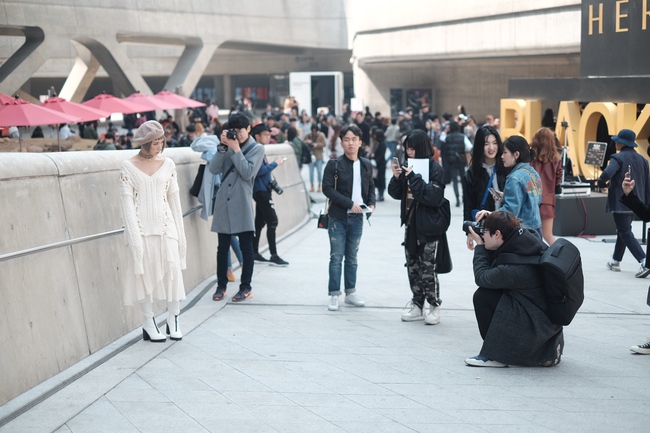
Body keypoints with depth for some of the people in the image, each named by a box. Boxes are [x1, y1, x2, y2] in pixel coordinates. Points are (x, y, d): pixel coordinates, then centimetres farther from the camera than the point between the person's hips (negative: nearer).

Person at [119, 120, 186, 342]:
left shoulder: (168, 164, 6)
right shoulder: (128, 166, -2)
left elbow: (174, 198, 9)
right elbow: (127, 201, -5)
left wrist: (179, 230, 8)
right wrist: (134, 235, -12)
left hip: (165, 225, 2)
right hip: (141, 226, -2)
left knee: (172, 270, -3)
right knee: (144, 272, 3)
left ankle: (173, 321, 8)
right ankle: (149, 323, 10)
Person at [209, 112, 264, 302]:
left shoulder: (257, 149, 2)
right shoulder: (228, 146, 10)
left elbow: (248, 172, -13)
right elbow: (213, 169, -3)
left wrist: (236, 149, -11)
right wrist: (223, 146, -9)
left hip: (242, 204, -3)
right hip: (224, 203, 3)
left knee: (246, 247, 2)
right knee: (222, 247, 8)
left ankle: (246, 287, 11)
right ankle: (221, 285, 17)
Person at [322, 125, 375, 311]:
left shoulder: (366, 165, 7)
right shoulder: (334, 164, -6)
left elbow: (370, 187, 18)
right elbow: (327, 188, -12)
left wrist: (371, 203, -2)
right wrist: (349, 204, -18)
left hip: (357, 218, 4)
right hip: (338, 218, -4)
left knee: (352, 258, 12)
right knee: (336, 257, 0)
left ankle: (350, 293, 21)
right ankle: (334, 295, 6)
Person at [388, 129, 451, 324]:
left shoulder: (435, 168, -11)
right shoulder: (407, 166, 7)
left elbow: (434, 197, -22)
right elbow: (396, 194, 10)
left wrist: (414, 178, -24)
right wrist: (396, 178, -9)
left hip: (429, 227, -6)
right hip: (411, 224, 7)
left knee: (428, 269, -4)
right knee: (413, 267, 11)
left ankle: (434, 307, 8)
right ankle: (417, 306, 20)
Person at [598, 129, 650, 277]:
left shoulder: (618, 158, -14)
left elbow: (607, 174, -31)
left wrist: (601, 183, -9)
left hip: (620, 203, -8)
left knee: (626, 233, -5)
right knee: (623, 231, 21)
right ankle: (616, 262, 30)